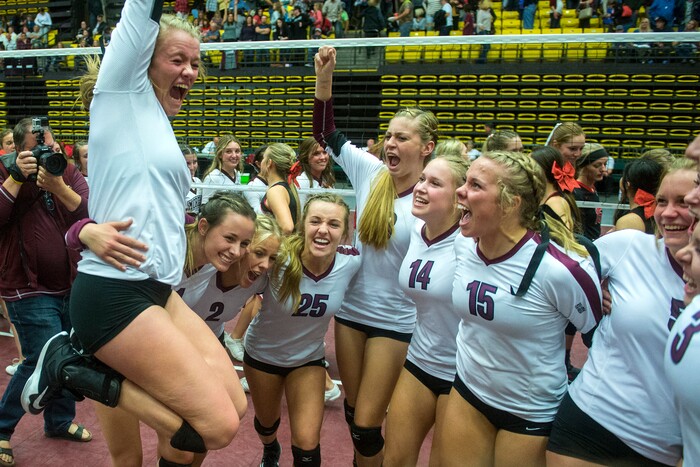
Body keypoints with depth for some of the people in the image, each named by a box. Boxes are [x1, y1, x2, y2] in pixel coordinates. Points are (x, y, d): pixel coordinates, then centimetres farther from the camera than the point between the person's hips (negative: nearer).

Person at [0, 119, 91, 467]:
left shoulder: (69, 173, 2)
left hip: (71, 285, 4)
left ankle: (60, 421, 35)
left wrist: (58, 186, -25)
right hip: (30, 290, -4)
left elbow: (90, 214, -14)